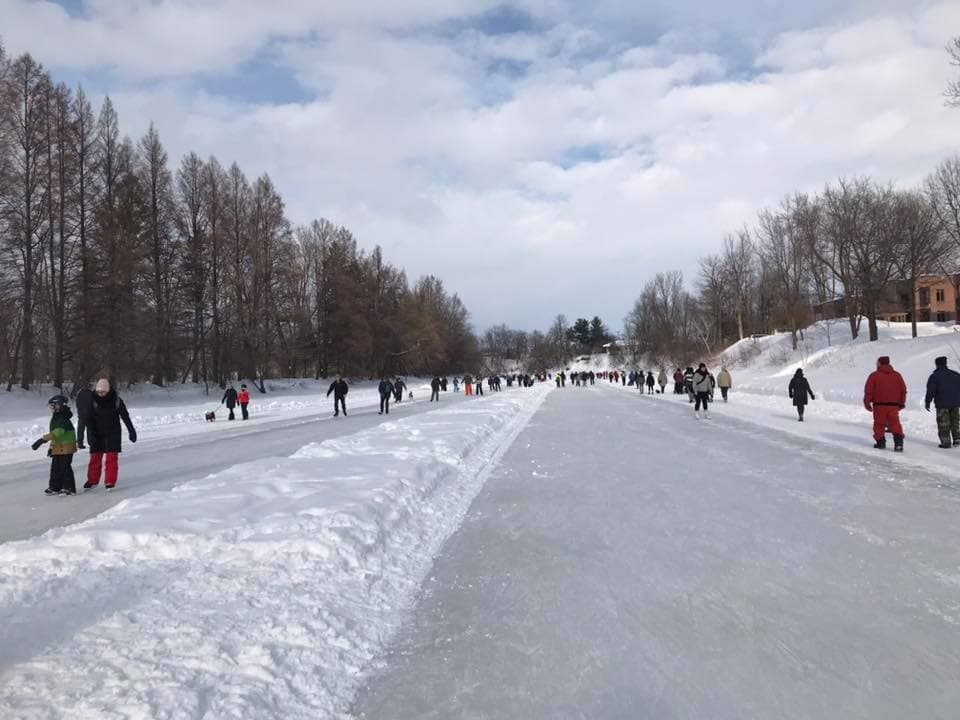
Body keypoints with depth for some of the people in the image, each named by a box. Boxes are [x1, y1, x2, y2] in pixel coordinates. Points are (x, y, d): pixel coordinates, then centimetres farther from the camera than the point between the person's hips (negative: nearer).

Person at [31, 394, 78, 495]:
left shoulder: (63, 420, -20)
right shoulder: (55, 419, 14)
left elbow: (57, 433, -35)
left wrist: (42, 440, -39)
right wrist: (51, 447, 25)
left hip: (66, 448, -10)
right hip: (57, 449, 10)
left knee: (65, 468, -5)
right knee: (55, 468, 15)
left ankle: (69, 488, 2)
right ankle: (55, 487, 25)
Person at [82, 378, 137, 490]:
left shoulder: (115, 400, -10)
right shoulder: (92, 400, -9)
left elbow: (125, 416, -2)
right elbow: (88, 419, -9)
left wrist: (131, 431, 1)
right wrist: (90, 434, -20)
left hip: (112, 433, -1)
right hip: (97, 434, 1)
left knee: (112, 457, -4)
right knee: (95, 457, 6)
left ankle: (110, 482, 2)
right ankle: (92, 480, 20)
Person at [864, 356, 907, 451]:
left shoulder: (874, 375, -3)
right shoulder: (897, 375, 9)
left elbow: (868, 390, -5)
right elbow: (903, 390, 13)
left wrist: (867, 403, 3)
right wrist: (902, 403, 22)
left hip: (879, 405, -3)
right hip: (894, 405, 3)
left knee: (879, 424, 9)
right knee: (895, 423, 3)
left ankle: (880, 442, 12)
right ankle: (899, 443, -10)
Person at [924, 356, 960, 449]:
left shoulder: (934, 376, -7)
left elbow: (930, 391, -11)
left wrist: (927, 402, -3)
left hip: (942, 404, -5)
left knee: (943, 424, 0)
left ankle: (946, 442, -2)